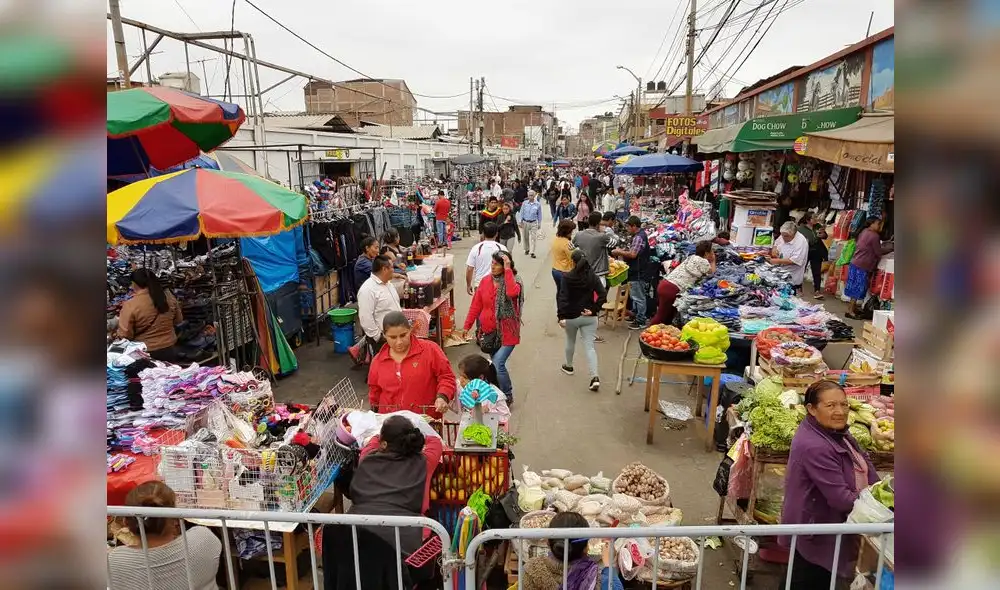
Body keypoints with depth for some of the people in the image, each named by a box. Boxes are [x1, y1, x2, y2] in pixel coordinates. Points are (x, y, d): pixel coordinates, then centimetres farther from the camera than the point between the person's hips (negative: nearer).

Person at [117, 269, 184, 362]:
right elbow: (178, 320, 7)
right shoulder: (168, 296, -5)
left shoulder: (130, 305, -18)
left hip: (145, 353, -3)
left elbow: (124, 335, -13)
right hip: (169, 350, 4)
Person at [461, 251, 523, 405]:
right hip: (489, 331, 5)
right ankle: (506, 389, 36)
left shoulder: (514, 282, -9)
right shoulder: (485, 282, 4)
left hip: (506, 332, -5)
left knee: (497, 365, -13)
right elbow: (476, 305, 8)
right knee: (497, 365, 15)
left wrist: (508, 269, -28)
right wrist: (467, 326, 7)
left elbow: (512, 292, -34)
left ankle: (507, 397, 9)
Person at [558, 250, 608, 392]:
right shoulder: (593, 277, -2)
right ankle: (595, 377, -14)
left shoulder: (567, 277, -11)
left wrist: (561, 316, -16)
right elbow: (603, 295, -9)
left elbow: (563, 298, -16)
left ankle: (569, 366, 45)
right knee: (589, 346, 0)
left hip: (571, 316, -1)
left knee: (570, 341, 24)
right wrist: (594, 310, -5)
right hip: (589, 317, 1)